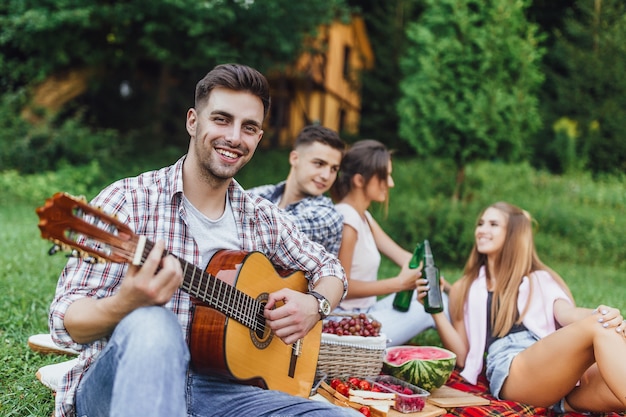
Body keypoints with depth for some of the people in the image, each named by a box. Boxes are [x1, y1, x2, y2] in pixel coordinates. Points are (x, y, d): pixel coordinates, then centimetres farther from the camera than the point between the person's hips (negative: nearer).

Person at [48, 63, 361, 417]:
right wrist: (126, 304, -34)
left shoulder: (262, 219, 9)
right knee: (154, 324, -39)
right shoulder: (129, 201, -7)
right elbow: (65, 323, -11)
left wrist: (314, 305, 0)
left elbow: (329, 268, 23)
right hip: (115, 388, -4)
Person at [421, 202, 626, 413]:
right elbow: (461, 356, 17)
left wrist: (605, 315, -18)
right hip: (510, 372, -2)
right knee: (598, 327, -31)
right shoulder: (464, 290, 25)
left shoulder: (542, 280, 28)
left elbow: (567, 314, 5)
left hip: (562, 369, 3)